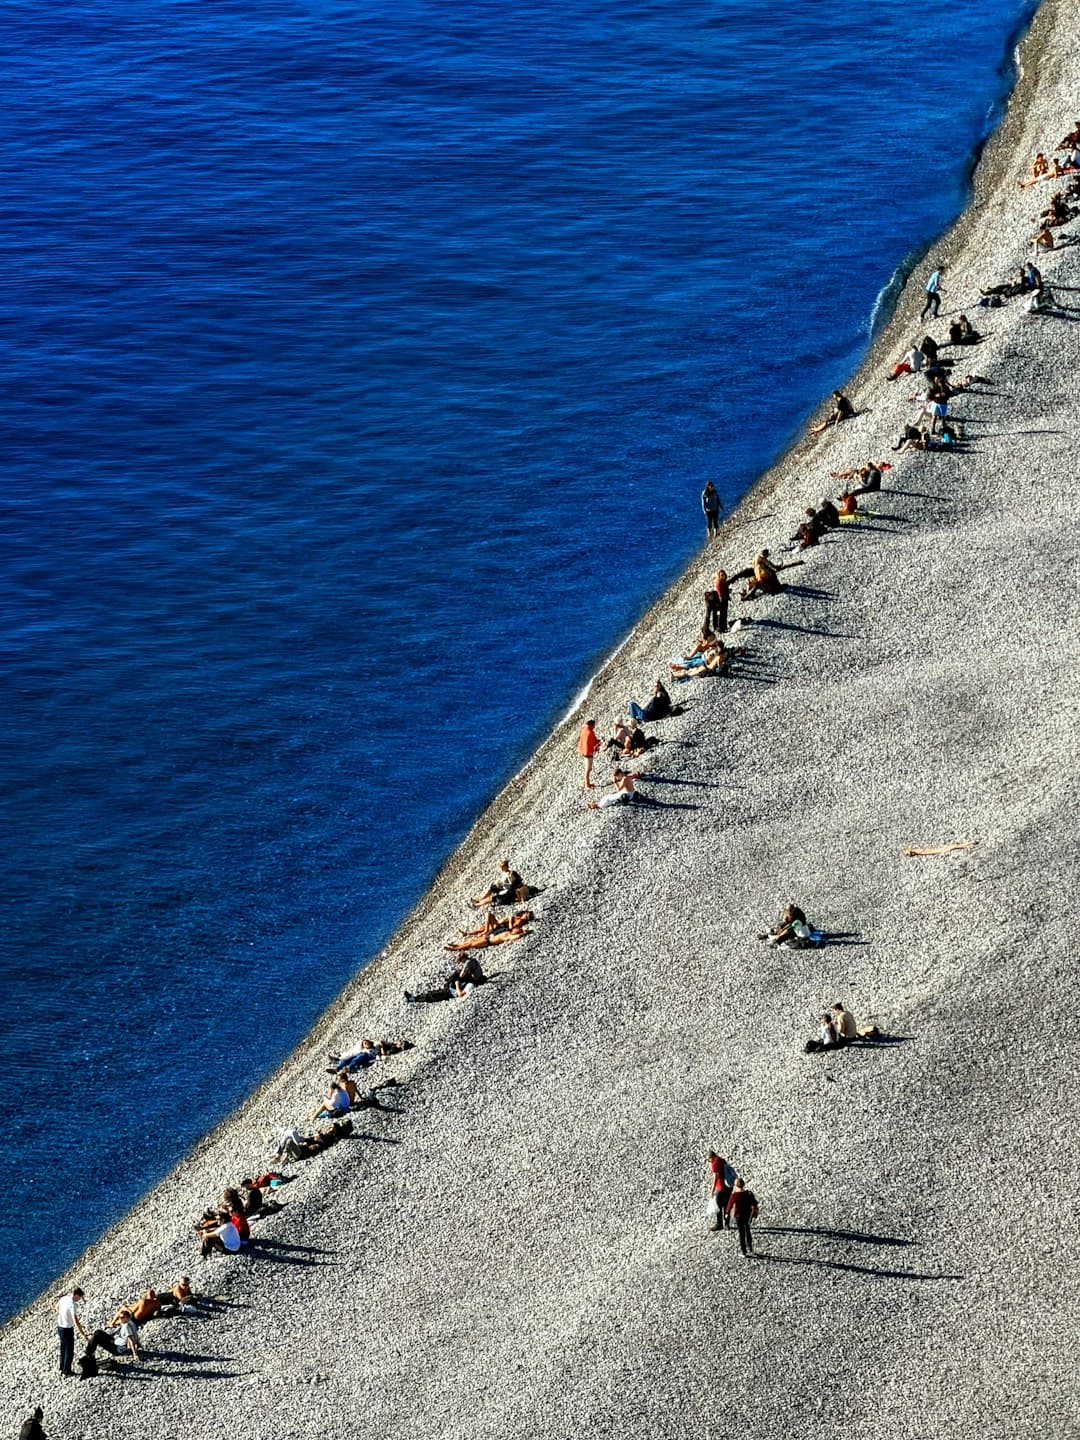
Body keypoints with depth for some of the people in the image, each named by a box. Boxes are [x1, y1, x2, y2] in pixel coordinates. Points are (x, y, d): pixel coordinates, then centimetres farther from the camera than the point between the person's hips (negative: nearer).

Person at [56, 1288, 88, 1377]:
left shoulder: (63, 1298, -3)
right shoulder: (72, 1304, -26)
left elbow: (57, 1308, 18)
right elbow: (76, 1321, -30)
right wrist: (83, 1334, -29)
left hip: (59, 1327, 8)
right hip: (67, 1329, -8)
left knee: (63, 1349, 23)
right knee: (69, 1350, 7)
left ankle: (62, 1368, 34)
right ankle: (67, 1370, 14)